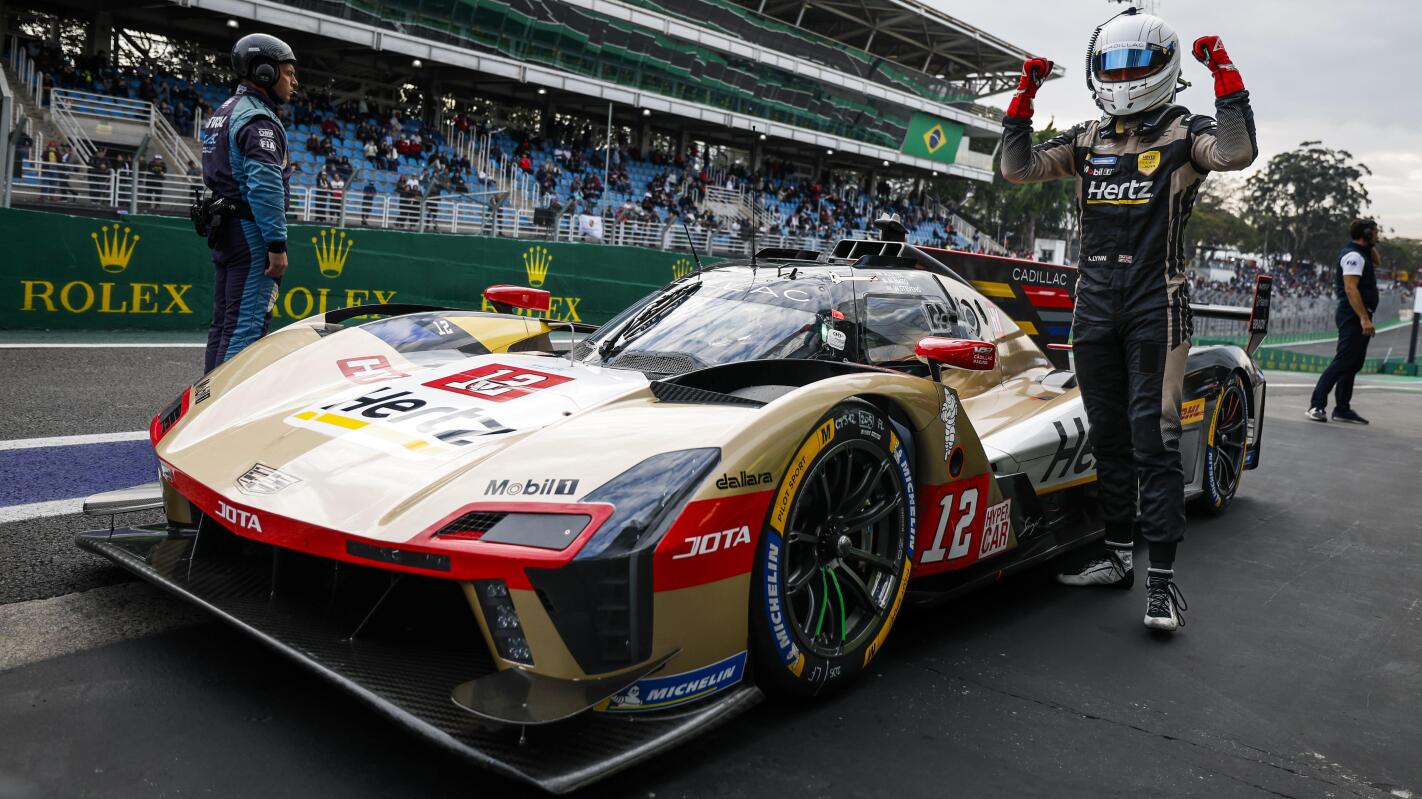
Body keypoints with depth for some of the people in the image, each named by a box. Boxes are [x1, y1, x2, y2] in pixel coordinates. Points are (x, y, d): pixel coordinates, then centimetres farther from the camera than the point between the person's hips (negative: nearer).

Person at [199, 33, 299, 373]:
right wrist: (277, 244, -24)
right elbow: (266, 186, -23)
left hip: (224, 230, 10)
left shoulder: (224, 113, 20)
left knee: (224, 324, 13)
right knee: (247, 326, -11)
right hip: (251, 232, -10)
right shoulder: (258, 119, -12)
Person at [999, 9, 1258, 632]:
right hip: (1094, 306, 5)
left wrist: (1225, 76, -19)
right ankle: (1118, 556, 22)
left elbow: (1236, 153, -18)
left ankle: (1162, 579, -3)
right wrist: (1023, 97, 3)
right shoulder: (1087, 139, 14)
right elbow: (1016, 169, 8)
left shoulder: (1183, 133, 1)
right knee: (1108, 436, 11)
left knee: (1153, 439, -9)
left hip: (1156, 306, -5)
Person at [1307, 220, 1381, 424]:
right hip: (1353, 316, -11)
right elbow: (1351, 288, -23)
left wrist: (1371, 246, 19)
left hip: (1358, 318, 11)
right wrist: (1364, 318, -27)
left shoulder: (1360, 253, 17)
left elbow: (1376, 260, 39)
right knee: (1343, 362, -14)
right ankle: (1316, 406, -14)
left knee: (1353, 364, 12)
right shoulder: (1353, 256, -14)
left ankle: (1342, 409, 16)